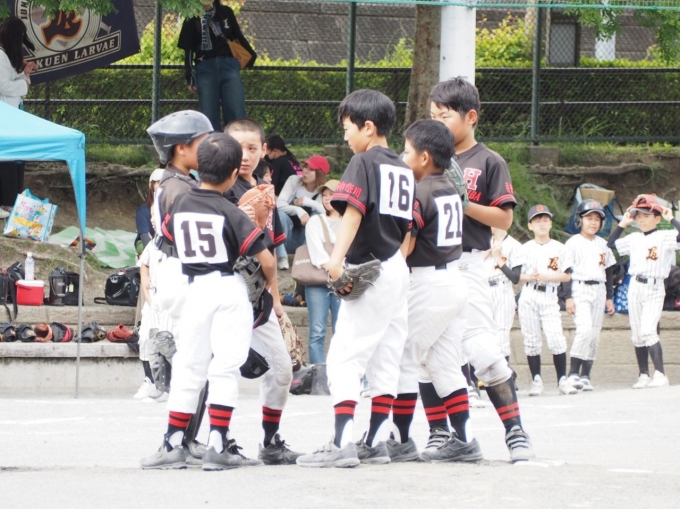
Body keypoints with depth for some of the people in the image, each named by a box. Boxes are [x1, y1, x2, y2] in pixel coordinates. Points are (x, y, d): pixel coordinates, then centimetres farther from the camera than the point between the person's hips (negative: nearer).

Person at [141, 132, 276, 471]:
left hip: (195, 290, 3)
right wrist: (270, 284, 8)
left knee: (187, 369, 10)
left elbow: (169, 237, 21)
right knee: (225, 368, 0)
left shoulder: (181, 205, 2)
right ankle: (217, 446, -6)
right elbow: (266, 259, -12)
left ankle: (173, 445, 8)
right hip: (230, 291, -3)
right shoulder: (231, 213, -10)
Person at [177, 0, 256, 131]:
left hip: (229, 66, 1)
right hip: (205, 69, -1)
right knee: (209, 116, -2)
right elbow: (188, 50, 7)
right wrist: (189, 77, 1)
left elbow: (238, 36, 17)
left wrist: (251, 55, 6)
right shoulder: (192, 19, 8)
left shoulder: (226, 12, 11)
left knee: (237, 115, -6)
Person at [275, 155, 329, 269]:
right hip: (287, 236, -1)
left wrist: (307, 201, -26)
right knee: (281, 214, -30)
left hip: (306, 239, 1)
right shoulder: (294, 181, -8)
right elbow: (279, 204, -21)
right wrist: (298, 210, -37)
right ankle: (281, 257, -25)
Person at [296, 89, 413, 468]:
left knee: (345, 359, -10)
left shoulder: (364, 162, -8)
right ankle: (377, 442, 14)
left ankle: (343, 444, -19)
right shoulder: (405, 170, 16)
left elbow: (353, 210, -21)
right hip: (398, 272, 9)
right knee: (386, 362, 12)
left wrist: (338, 257, -29)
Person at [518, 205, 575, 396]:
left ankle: (562, 380, -6)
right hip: (528, 297, 1)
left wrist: (547, 276, -11)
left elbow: (566, 276, 3)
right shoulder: (525, 249, 8)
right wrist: (529, 277, -13)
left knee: (556, 339, -12)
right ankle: (536, 380, 8)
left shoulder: (558, 248, 7)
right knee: (531, 340, 0)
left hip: (549, 296, -1)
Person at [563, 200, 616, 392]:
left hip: (599, 291, 6)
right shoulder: (573, 243, -2)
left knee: (595, 334, 2)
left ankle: (585, 375, 4)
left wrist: (609, 297, 15)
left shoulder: (603, 245, 14)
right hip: (580, 289, -6)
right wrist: (568, 297, -13)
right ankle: (573, 373, -17)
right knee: (585, 329, -21)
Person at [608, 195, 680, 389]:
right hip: (635, 287, 6)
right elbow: (611, 245, 22)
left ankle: (660, 374, -20)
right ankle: (644, 375, 14)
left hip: (654, 288, -6)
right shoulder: (633, 238, 12)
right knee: (637, 335, 7)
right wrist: (623, 223, 16)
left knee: (648, 331, -19)